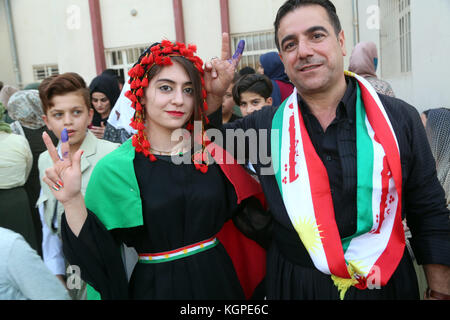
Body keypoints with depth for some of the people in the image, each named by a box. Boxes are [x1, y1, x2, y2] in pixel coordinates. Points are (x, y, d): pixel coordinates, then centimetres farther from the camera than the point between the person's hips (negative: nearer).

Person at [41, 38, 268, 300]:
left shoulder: (208, 148, -7)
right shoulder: (116, 167, -13)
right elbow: (96, 255, -10)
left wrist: (217, 92, -4)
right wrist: (73, 201, -28)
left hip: (219, 279, 3)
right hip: (156, 286, -3)